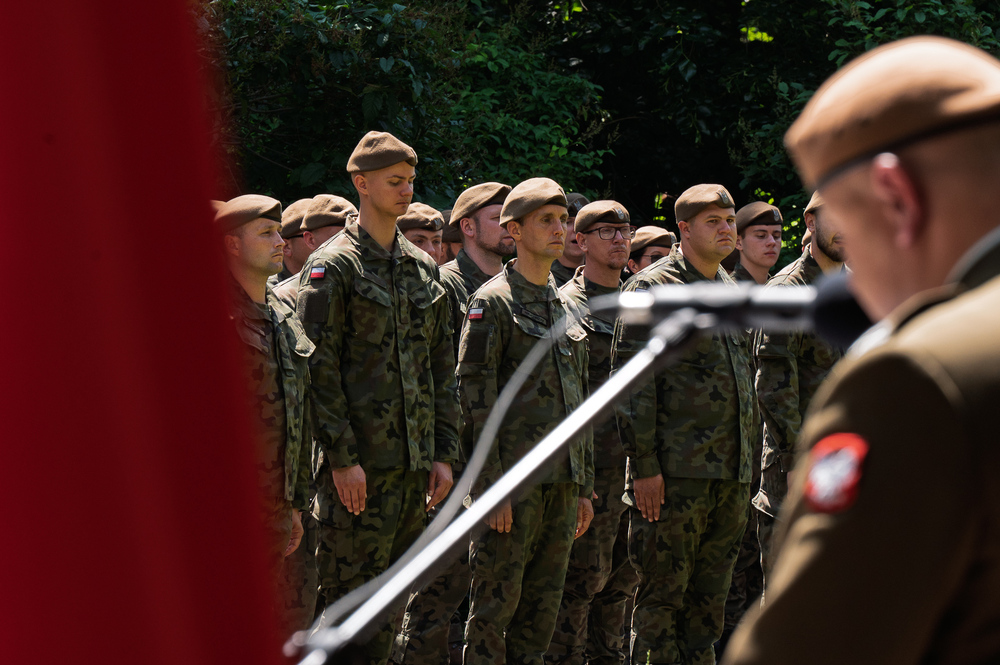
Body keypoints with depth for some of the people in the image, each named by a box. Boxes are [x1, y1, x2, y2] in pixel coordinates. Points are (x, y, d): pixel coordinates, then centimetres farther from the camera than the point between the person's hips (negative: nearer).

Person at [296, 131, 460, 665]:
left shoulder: (423, 270, 15)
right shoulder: (332, 267, -6)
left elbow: (442, 369, 17)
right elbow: (320, 370, -11)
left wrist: (444, 453, 10)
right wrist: (341, 457, -16)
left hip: (415, 464, 7)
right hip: (358, 465, -6)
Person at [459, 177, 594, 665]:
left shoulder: (564, 307, 17)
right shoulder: (492, 303, -6)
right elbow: (476, 399, -11)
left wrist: (584, 486, 16)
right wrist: (491, 487, -17)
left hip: (562, 481, 7)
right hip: (514, 479, -7)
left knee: (542, 607, 9)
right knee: (495, 606, -4)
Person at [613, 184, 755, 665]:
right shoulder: (651, 288, -5)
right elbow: (633, 382, -10)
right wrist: (644, 464, -16)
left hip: (731, 475, 7)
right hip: (676, 471, -7)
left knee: (709, 599, 10)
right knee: (662, 594, -3)